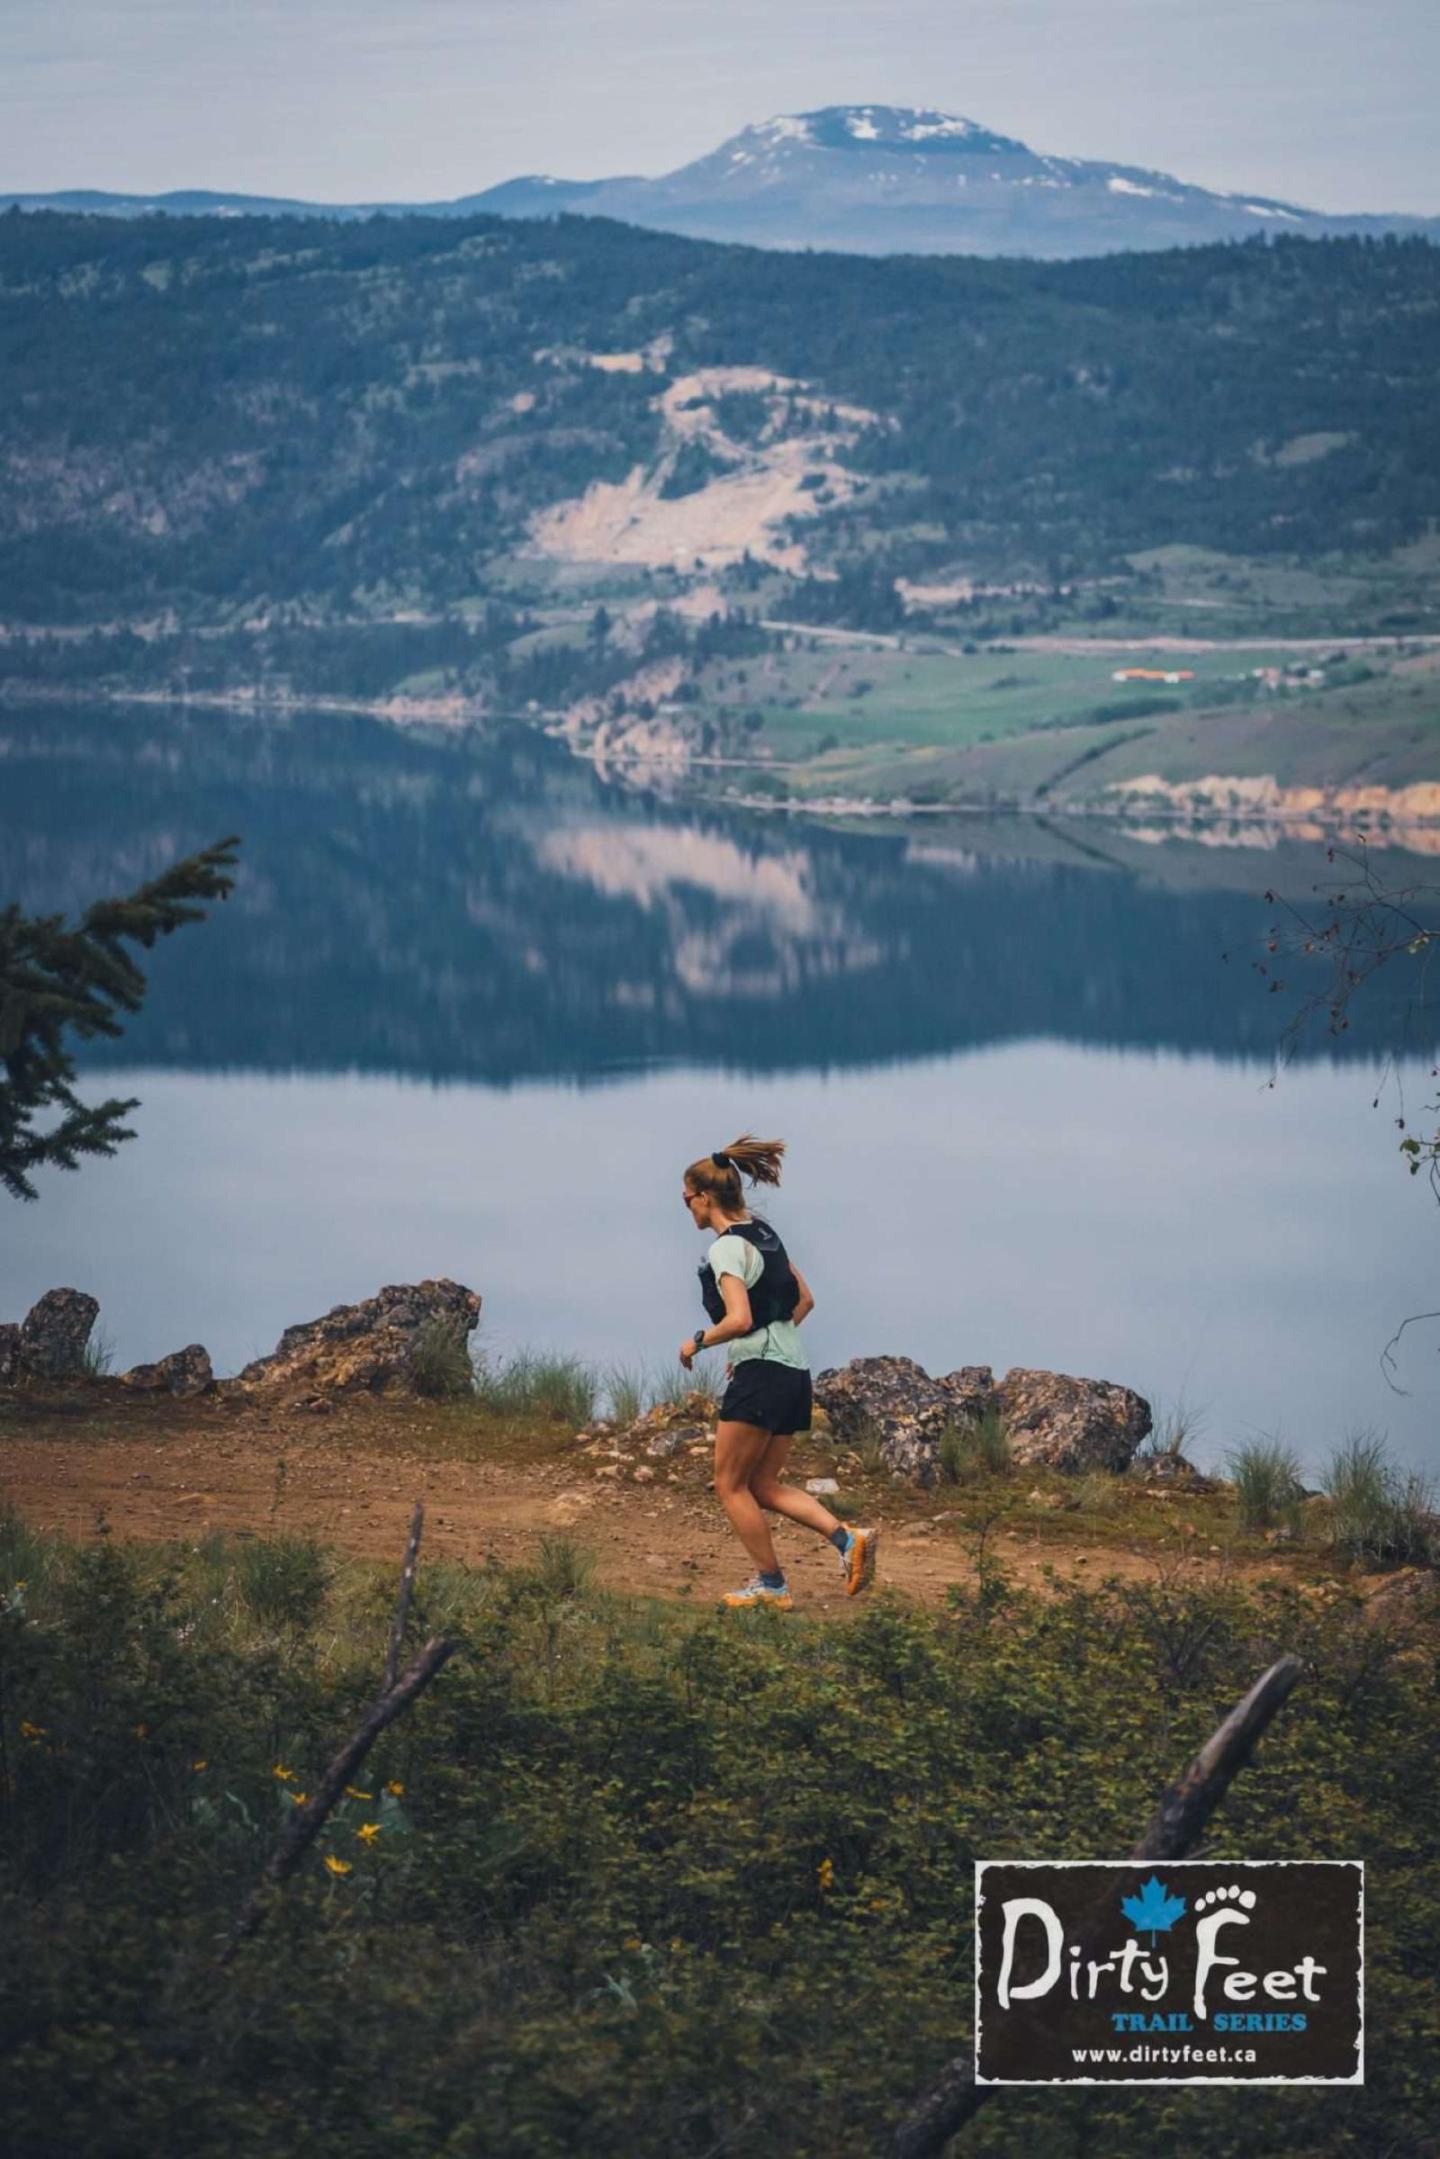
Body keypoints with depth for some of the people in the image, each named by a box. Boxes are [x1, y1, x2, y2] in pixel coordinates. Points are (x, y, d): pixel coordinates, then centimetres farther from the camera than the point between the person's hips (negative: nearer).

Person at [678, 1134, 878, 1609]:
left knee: (731, 1485, 4)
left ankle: (771, 1583, 7)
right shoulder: (764, 1234, 14)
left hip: (759, 1375, -9)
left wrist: (696, 1342, -9)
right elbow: (804, 1300, 21)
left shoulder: (726, 1249, -14)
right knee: (764, 1486, 14)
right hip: (793, 1371, 9)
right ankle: (847, 1538, -2)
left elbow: (739, 1320, -25)